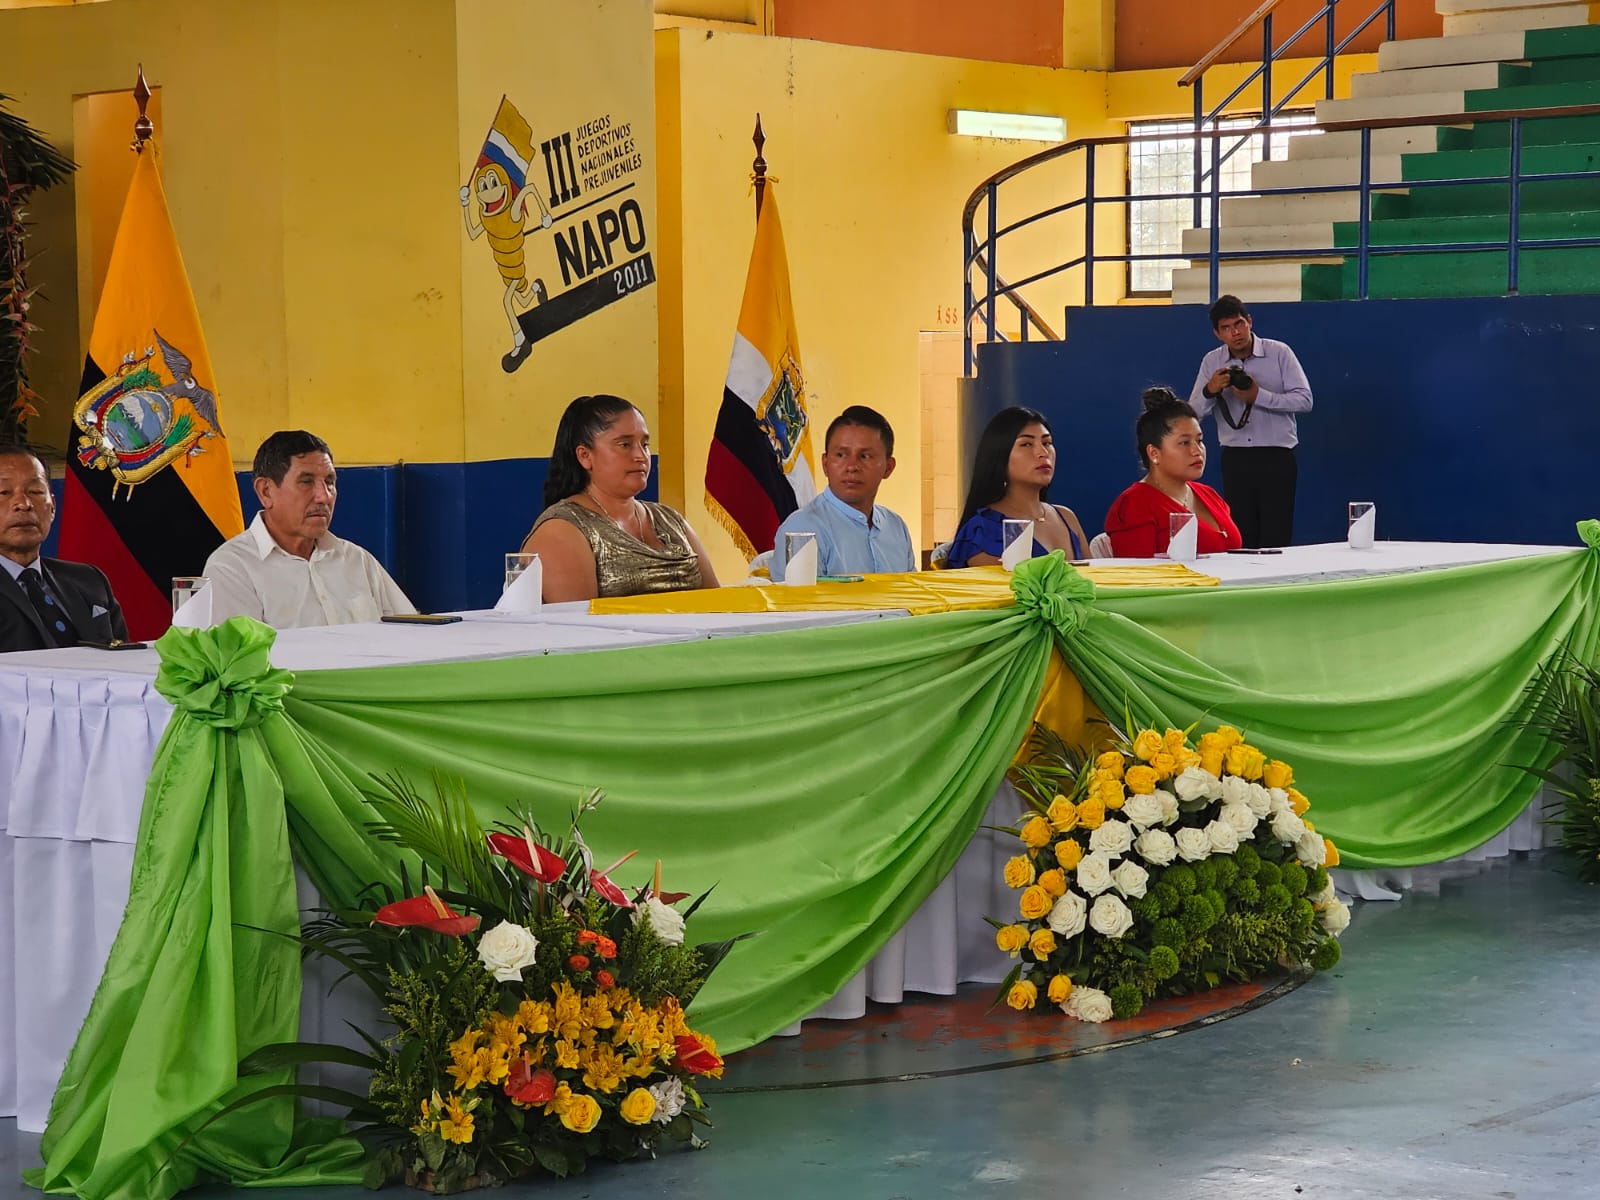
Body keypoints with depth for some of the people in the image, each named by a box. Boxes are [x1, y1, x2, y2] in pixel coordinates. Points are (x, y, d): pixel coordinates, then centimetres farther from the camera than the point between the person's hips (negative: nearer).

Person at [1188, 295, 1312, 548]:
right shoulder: (1211, 362, 6)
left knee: (1276, 540, -7)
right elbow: (1194, 414, 3)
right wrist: (1209, 391, -17)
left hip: (1276, 457, -3)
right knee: (1240, 539, 4)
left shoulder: (1279, 353, -3)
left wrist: (1259, 396, -18)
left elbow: (1304, 400, -9)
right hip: (1235, 458, 3)